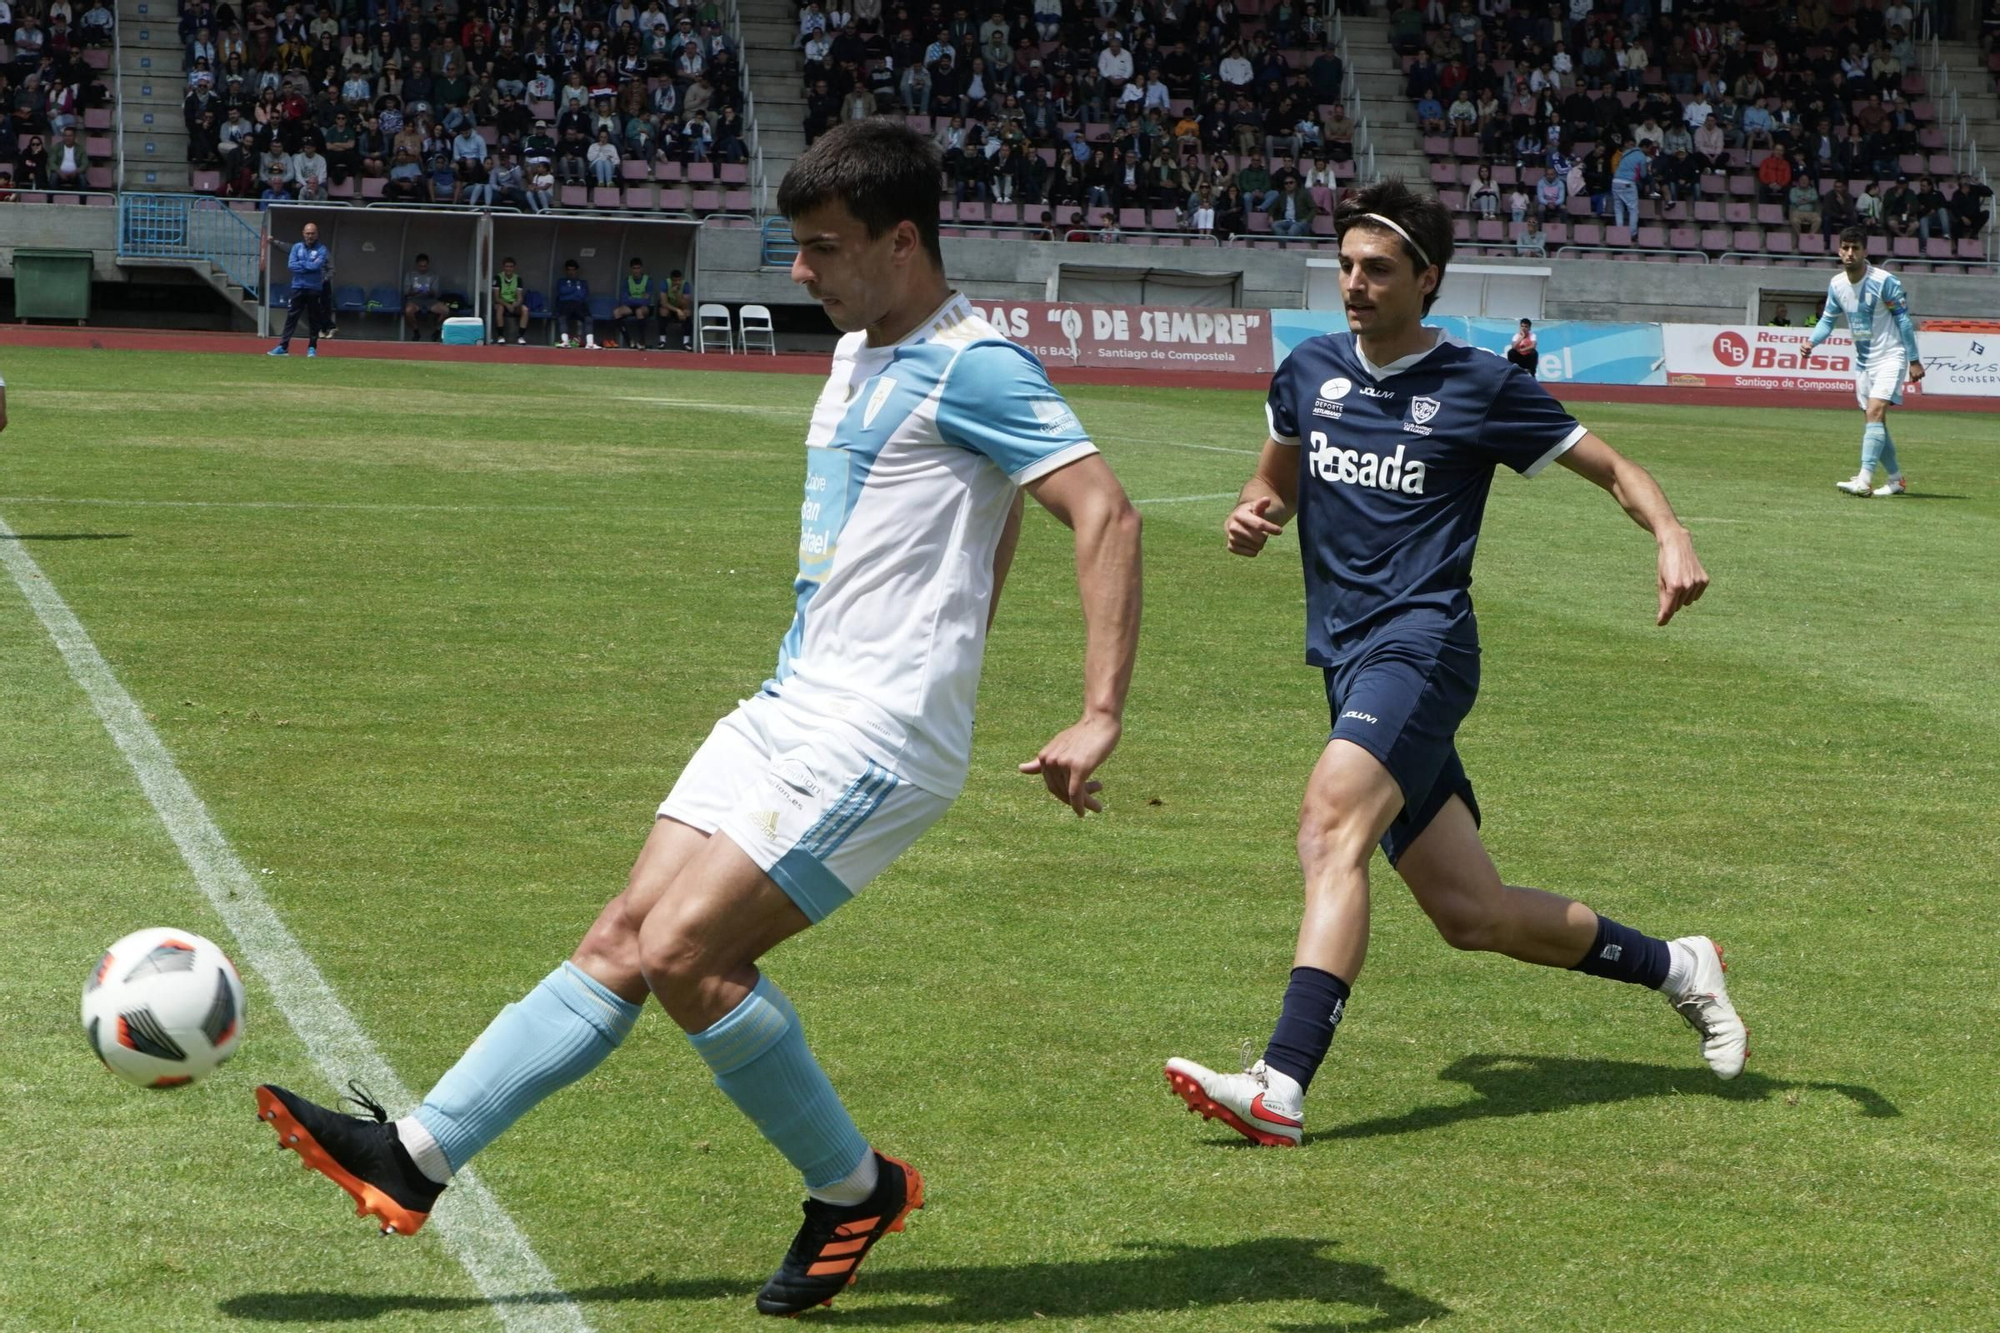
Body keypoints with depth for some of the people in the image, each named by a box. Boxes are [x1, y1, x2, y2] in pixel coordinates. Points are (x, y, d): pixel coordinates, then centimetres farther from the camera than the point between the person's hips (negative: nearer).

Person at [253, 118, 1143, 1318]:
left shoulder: (972, 367, -13)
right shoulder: (859, 355, 16)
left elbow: (1108, 515, -19)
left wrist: (1100, 719, -24)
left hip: (874, 736, -9)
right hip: (790, 709, 9)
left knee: (679, 952, -15)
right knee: (622, 940, 4)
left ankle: (856, 1189, 1)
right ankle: (418, 1156, 4)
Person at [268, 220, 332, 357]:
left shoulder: (321, 250, 1)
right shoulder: (297, 247, 9)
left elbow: (317, 265, -15)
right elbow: (291, 265, -4)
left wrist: (301, 264, -6)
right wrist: (309, 267, -10)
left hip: (314, 289, -2)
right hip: (298, 287, 2)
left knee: (314, 319, 3)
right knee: (291, 317, 0)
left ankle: (312, 348, 11)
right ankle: (283, 347, -2)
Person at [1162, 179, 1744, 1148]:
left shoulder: (1480, 386, -1)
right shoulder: (1310, 371, 13)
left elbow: (1612, 468, 8)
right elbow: (1279, 478, 30)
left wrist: (1671, 537, -12)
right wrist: (1255, 513, 6)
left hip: (1420, 643, -6)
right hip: (1348, 660, 6)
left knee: (1332, 825, -31)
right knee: (1473, 916, 7)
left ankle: (1281, 1087, -40)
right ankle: (1675, 967, 30)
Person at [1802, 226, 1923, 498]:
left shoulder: (1885, 281, -16)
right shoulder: (1836, 284, 1)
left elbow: (1903, 319, -10)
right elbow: (1828, 318, 13)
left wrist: (1914, 360, -10)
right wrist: (1812, 341, -7)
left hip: (1890, 357, -7)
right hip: (1863, 361, 7)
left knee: (1874, 412, -22)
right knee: (1875, 422, 10)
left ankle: (1864, 480, -30)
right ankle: (1896, 479, 25)